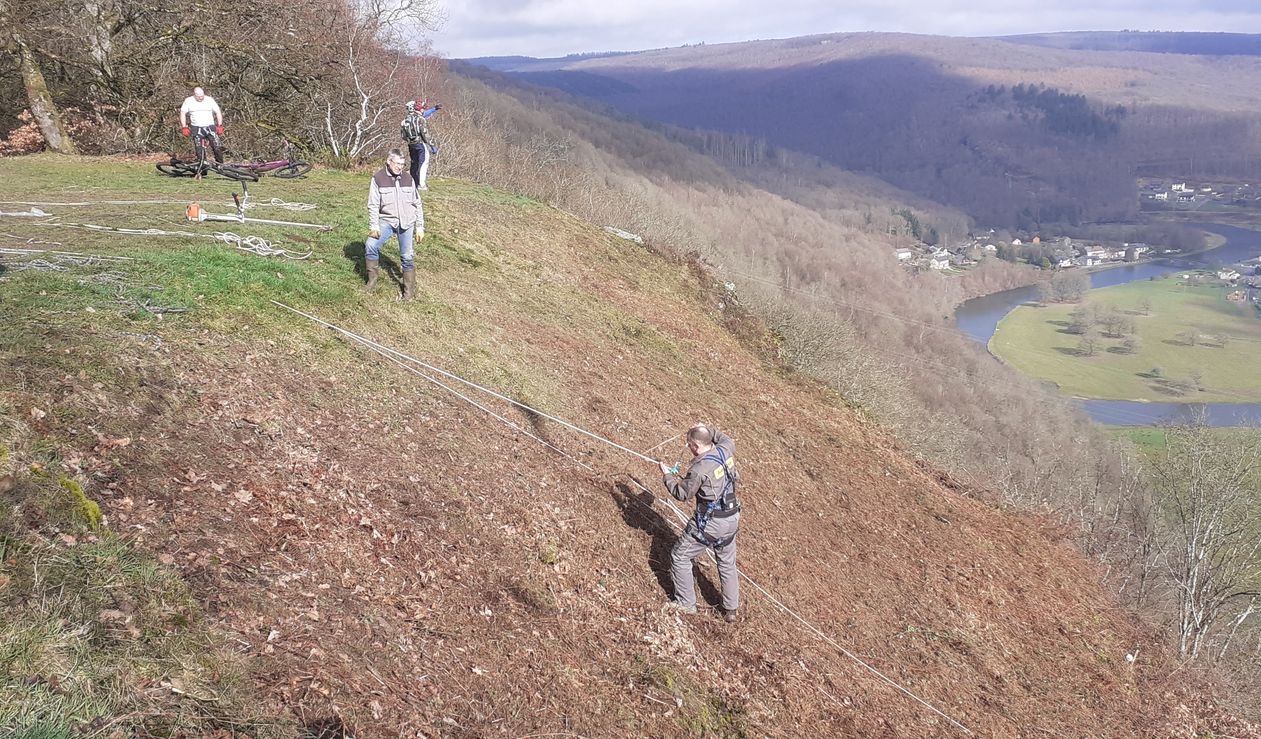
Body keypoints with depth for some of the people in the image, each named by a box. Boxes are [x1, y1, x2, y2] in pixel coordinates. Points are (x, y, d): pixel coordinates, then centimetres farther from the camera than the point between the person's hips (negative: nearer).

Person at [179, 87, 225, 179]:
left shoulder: (210, 100, 1)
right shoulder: (188, 101, 2)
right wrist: (184, 127, -5)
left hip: (210, 126, 0)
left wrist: (220, 125, -2)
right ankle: (201, 171, 5)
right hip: (196, 128, 0)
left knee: (217, 147, -12)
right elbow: (182, 113, 4)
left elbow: (218, 112, 6)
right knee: (200, 151, -2)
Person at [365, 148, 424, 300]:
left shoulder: (408, 178, 2)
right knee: (370, 245, -16)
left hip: (406, 223, 1)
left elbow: (417, 204, 7)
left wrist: (420, 227, 5)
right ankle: (372, 281, 2)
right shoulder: (378, 178, -5)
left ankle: (409, 290, 14)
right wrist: (374, 226, -12)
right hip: (386, 220, -1)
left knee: (407, 256, 0)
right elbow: (373, 204, -3)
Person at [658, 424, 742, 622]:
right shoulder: (725, 450, -6)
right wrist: (707, 430, 20)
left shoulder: (699, 469, -25)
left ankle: (686, 603, 18)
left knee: (679, 556, 10)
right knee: (727, 563, 22)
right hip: (732, 519, 8)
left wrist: (667, 476, 2)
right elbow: (727, 440, 22)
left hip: (710, 523, -7)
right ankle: (731, 609, 31)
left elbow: (682, 494, -11)